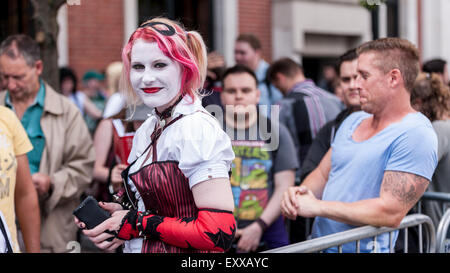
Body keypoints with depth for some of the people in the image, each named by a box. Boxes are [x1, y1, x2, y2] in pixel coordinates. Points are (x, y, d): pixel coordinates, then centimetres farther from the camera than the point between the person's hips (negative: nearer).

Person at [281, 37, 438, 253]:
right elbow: (322, 175, 17)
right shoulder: (354, 121, 12)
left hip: (364, 248, -6)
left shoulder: (415, 134, -14)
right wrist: (299, 194, -6)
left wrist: (318, 206, -16)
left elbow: (390, 213, -21)